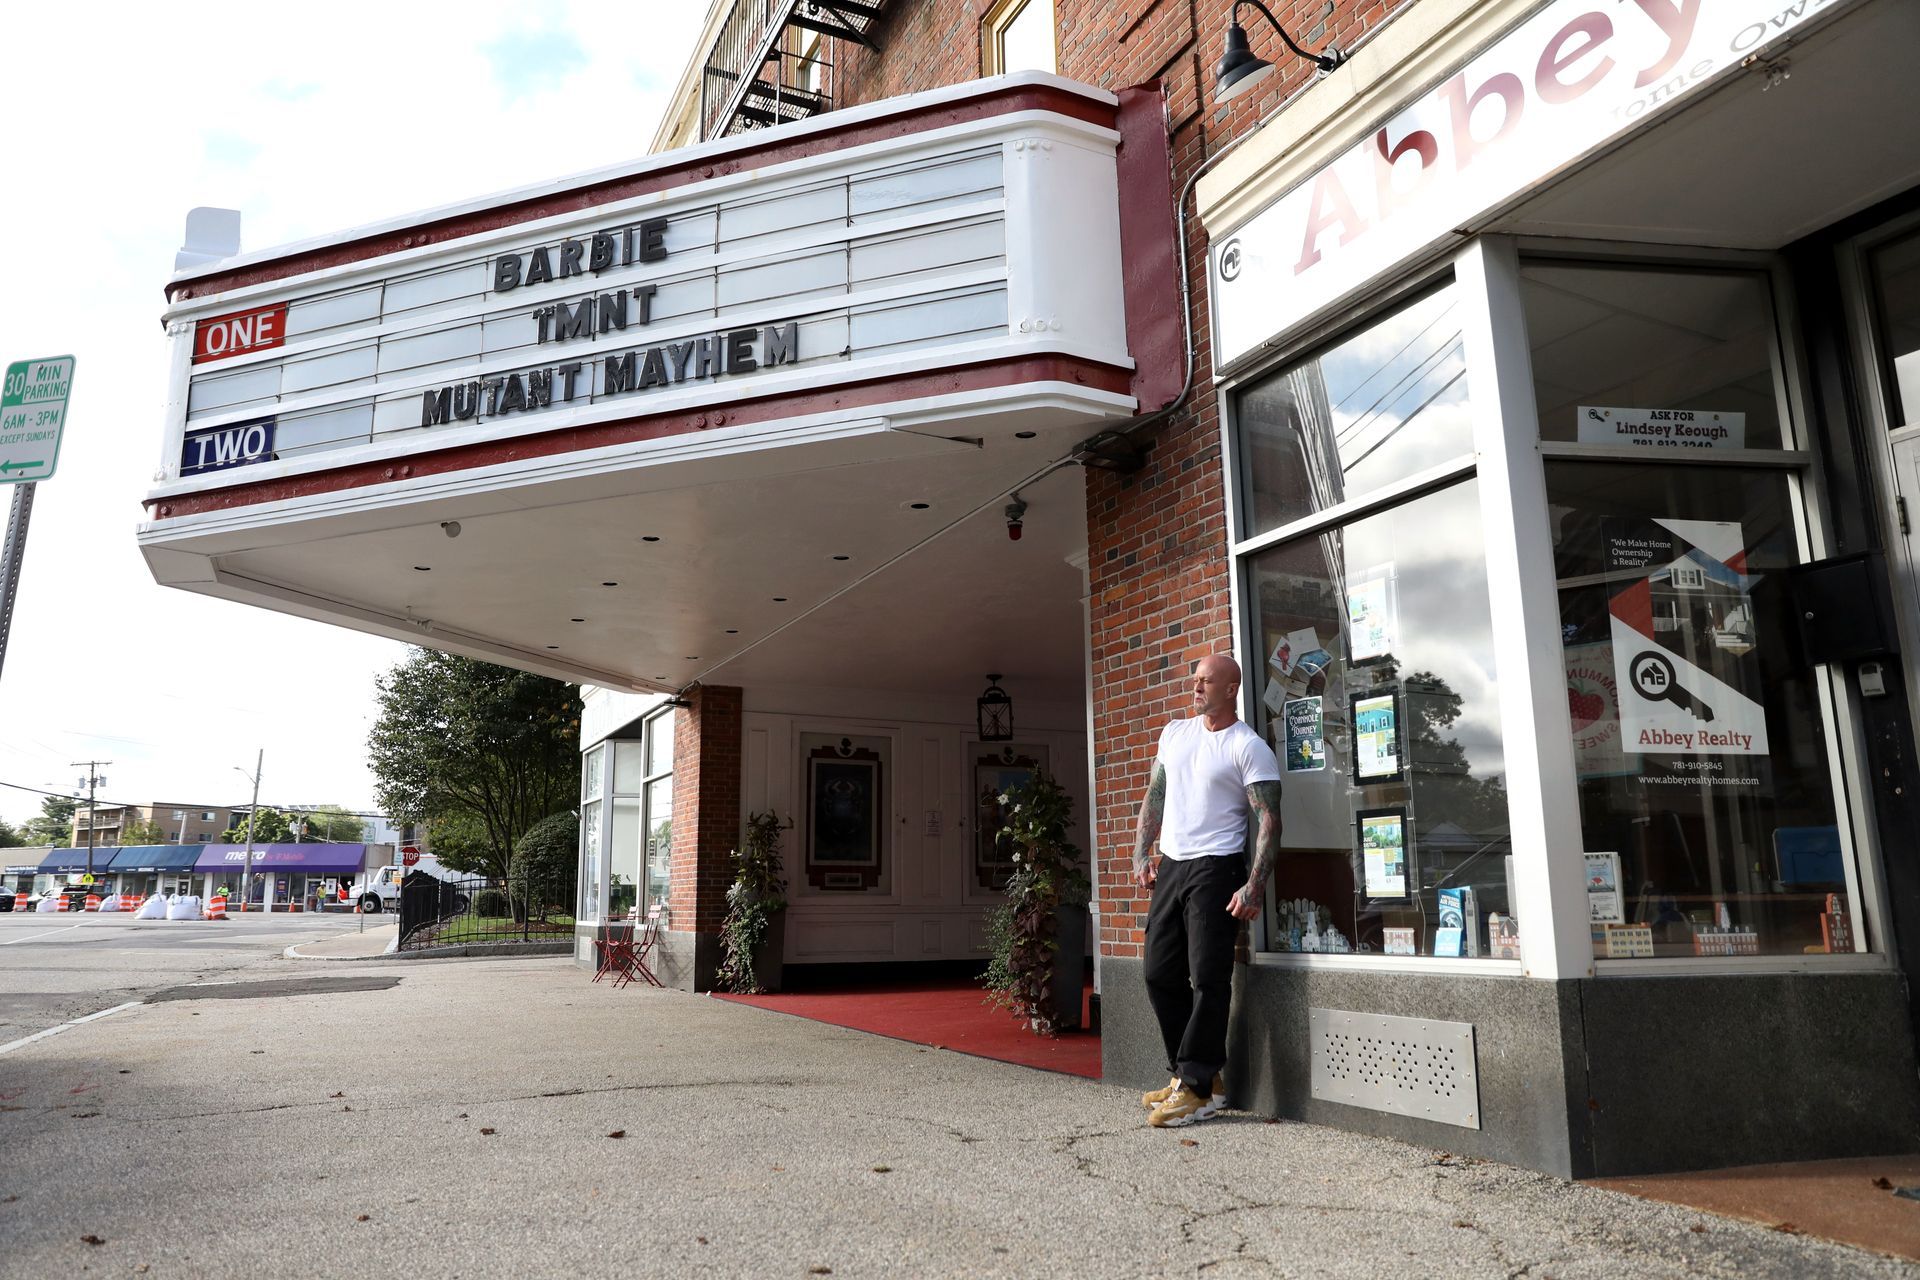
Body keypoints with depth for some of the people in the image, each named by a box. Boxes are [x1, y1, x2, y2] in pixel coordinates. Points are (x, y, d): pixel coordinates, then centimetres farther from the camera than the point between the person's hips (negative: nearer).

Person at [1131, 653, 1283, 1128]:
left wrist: (1255, 885, -21)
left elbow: (1267, 820, -12)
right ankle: (1191, 1072, 21)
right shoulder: (1175, 733, 13)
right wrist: (1141, 854, 11)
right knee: (1161, 975, 9)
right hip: (1170, 866, 7)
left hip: (1216, 869, -7)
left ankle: (1197, 1088, 2)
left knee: (1208, 978, -6)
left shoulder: (1249, 747, -7)